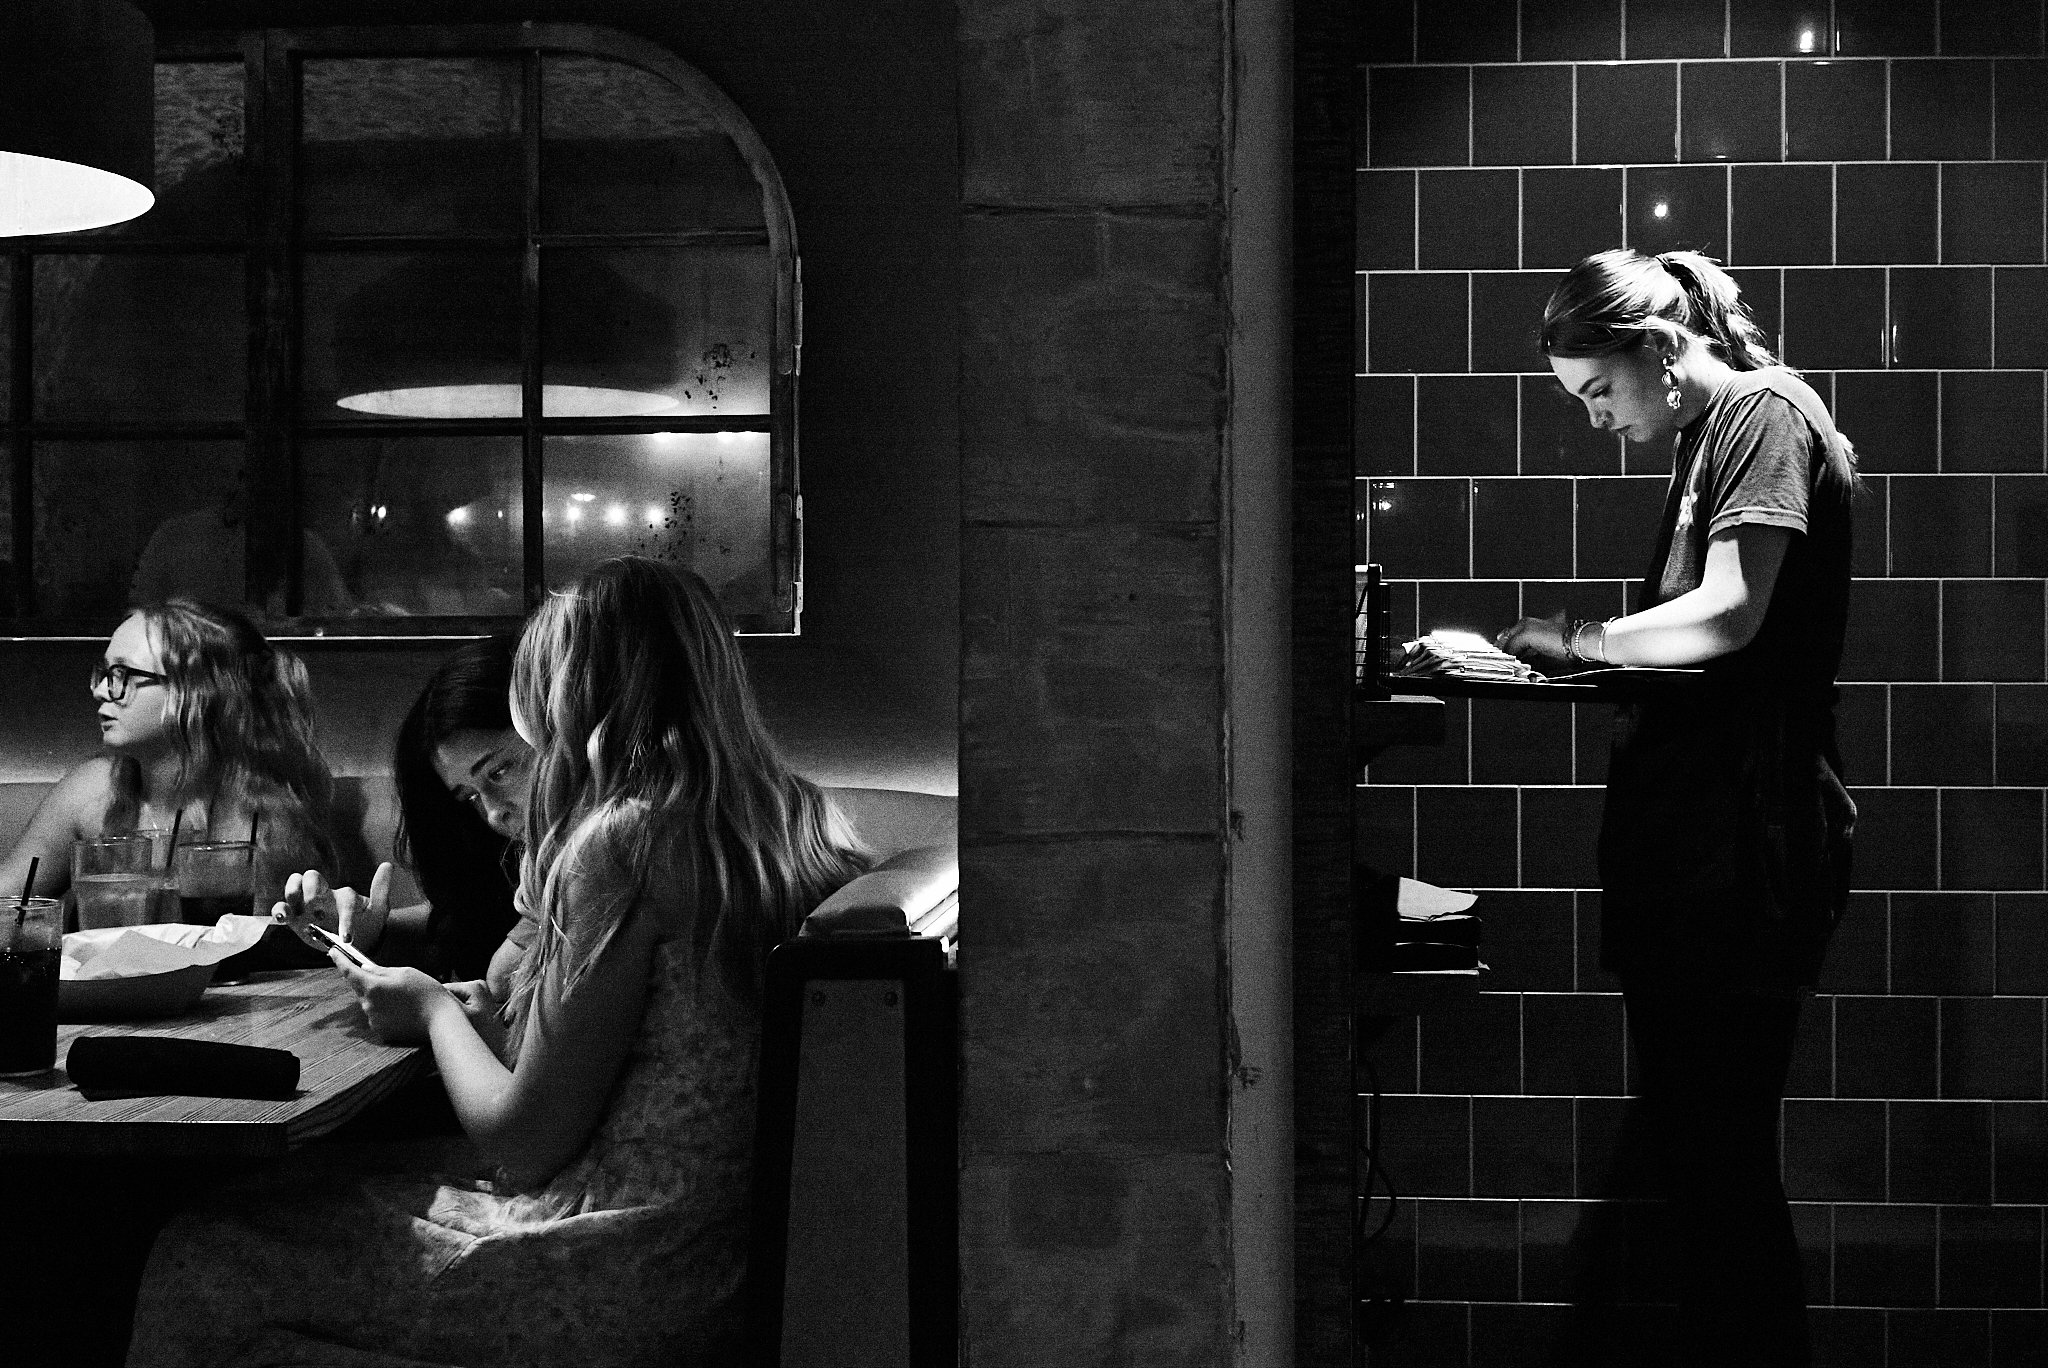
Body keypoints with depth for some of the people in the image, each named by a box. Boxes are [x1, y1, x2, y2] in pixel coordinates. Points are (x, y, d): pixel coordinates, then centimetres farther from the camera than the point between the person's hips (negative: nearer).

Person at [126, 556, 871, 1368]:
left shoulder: (622, 843, -17)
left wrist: (435, 1011, 5)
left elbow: (524, 1142, -13)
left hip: (636, 1285, -9)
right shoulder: (803, 821, 7)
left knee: (196, 1266, 3)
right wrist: (493, 1020, 15)